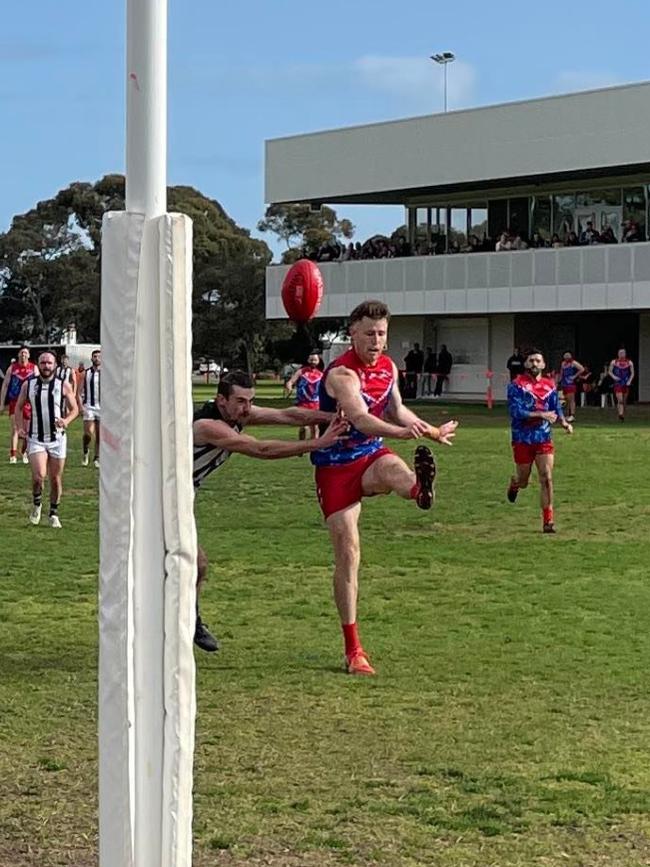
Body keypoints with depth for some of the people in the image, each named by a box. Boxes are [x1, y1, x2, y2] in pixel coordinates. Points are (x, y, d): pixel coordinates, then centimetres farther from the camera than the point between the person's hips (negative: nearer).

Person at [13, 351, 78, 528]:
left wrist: (67, 420, -17)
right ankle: (37, 504, 11)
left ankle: (54, 515, 24)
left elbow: (74, 409, 3)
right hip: (36, 439, -1)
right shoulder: (28, 385, 1)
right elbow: (19, 406, 14)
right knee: (39, 475, -18)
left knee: (56, 479, 6)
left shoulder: (64, 385, -2)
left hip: (57, 439, 1)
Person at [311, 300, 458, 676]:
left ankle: (421, 488, -74)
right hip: (336, 465, -4)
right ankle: (353, 649, 1)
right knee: (347, 553, -7)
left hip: (371, 455, 4)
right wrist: (402, 432, -53)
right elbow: (361, 419, -36)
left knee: (393, 468, -35)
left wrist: (433, 431, 31)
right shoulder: (342, 374, -20)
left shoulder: (388, 367, 5)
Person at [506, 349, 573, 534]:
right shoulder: (516, 385, -9)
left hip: (544, 438, 3)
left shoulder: (549, 385, 6)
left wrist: (564, 422, -6)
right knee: (523, 481, 9)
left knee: (546, 478, -8)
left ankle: (548, 520, -2)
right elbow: (516, 412, -18)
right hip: (522, 439, -2)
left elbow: (556, 408, 14)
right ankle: (514, 483, 48)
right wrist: (541, 414, -26)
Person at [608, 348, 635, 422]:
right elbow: (610, 371, 7)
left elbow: (632, 373, 7)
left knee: (624, 401, 11)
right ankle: (620, 414, -25)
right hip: (617, 383, -2)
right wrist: (613, 377, -11)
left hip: (626, 384, 2)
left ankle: (623, 415, 26)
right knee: (620, 400, -17)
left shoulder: (629, 363, 2)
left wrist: (629, 381, -7)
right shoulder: (613, 362, 0)